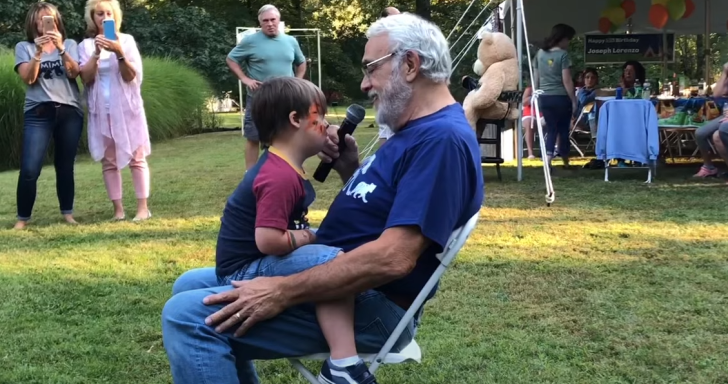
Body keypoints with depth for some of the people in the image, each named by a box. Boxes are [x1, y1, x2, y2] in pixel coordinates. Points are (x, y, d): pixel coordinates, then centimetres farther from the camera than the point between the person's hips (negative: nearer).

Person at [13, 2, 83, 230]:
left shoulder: (70, 44, 11)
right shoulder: (24, 47, 8)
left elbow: (74, 73, -5)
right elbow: (27, 78, -6)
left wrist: (60, 49, -20)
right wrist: (38, 52, -18)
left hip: (70, 112, 1)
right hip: (38, 113, -1)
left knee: (65, 166, 5)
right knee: (29, 169, -10)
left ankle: (67, 213, 15)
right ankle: (22, 218, -2)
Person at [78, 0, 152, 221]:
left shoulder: (126, 40, 1)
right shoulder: (86, 45, 4)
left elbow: (131, 76, -8)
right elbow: (86, 78, -7)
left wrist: (119, 53, -24)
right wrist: (97, 53, -19)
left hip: (127, 108, -2)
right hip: (101, 110, 2)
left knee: (136, 157, -2)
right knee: (108, 161, 3)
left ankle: (143, 207, 2)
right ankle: (118, 209, 7)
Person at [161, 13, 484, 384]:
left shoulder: (443, 139, -21)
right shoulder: (418, 132, 14)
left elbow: (393, 257, -29)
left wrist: (283, 291, -25)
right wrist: (350, 170, 2)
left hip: (369, 304, -11)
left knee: (188, 316, -20)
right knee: (189, 287, 17)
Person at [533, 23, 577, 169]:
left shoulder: (540, 53, 8)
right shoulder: (563, 54, -9)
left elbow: (536, 78, 11)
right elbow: (567, 81, -11)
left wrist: (536, 96, 19)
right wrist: (573, 100, -5)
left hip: (544, 98, 4)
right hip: (561, 97, -4)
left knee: (551, 130, 10)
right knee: (563, 130, 10)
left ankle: (548, 159, -9)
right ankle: (566, 162, 23)